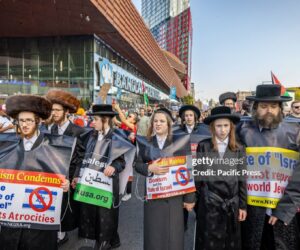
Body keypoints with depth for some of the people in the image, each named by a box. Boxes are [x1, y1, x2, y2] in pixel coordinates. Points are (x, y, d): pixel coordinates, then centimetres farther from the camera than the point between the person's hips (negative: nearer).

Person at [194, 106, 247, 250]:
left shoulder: (238, 150, 2)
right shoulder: (203, 147, -3)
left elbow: (242, 179, 3)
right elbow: (197, 176, -2)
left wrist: (243, 205, 3)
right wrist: (195, 201, 0)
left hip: (231, 205, 2)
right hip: (208, 204, -1)